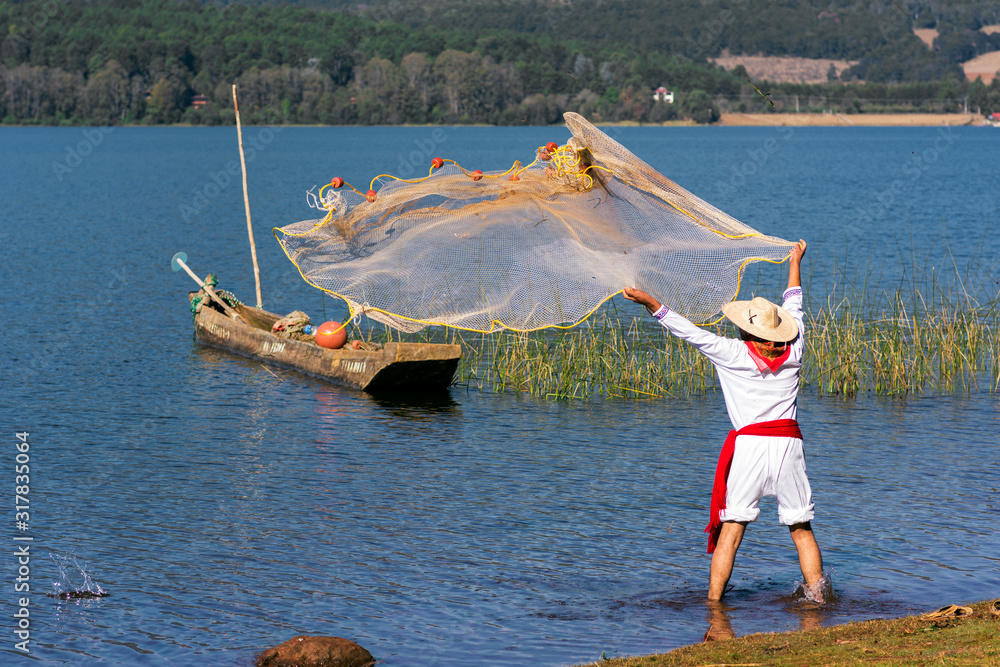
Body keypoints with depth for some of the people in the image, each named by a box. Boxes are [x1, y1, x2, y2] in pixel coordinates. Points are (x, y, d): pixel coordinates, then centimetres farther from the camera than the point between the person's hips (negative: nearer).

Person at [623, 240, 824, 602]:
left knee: (731, 528, -2)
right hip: (789, 443, 3)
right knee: (801, 528, 12)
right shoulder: (793, 352, 7)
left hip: (750, 444, -3)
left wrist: (651, 303, 0)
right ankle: (817, 596, 10)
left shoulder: (734, 354, -4)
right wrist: (795, 264, 37)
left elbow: (691, 331, -5)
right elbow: (793, 308, 22)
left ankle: (713, 602, -4)